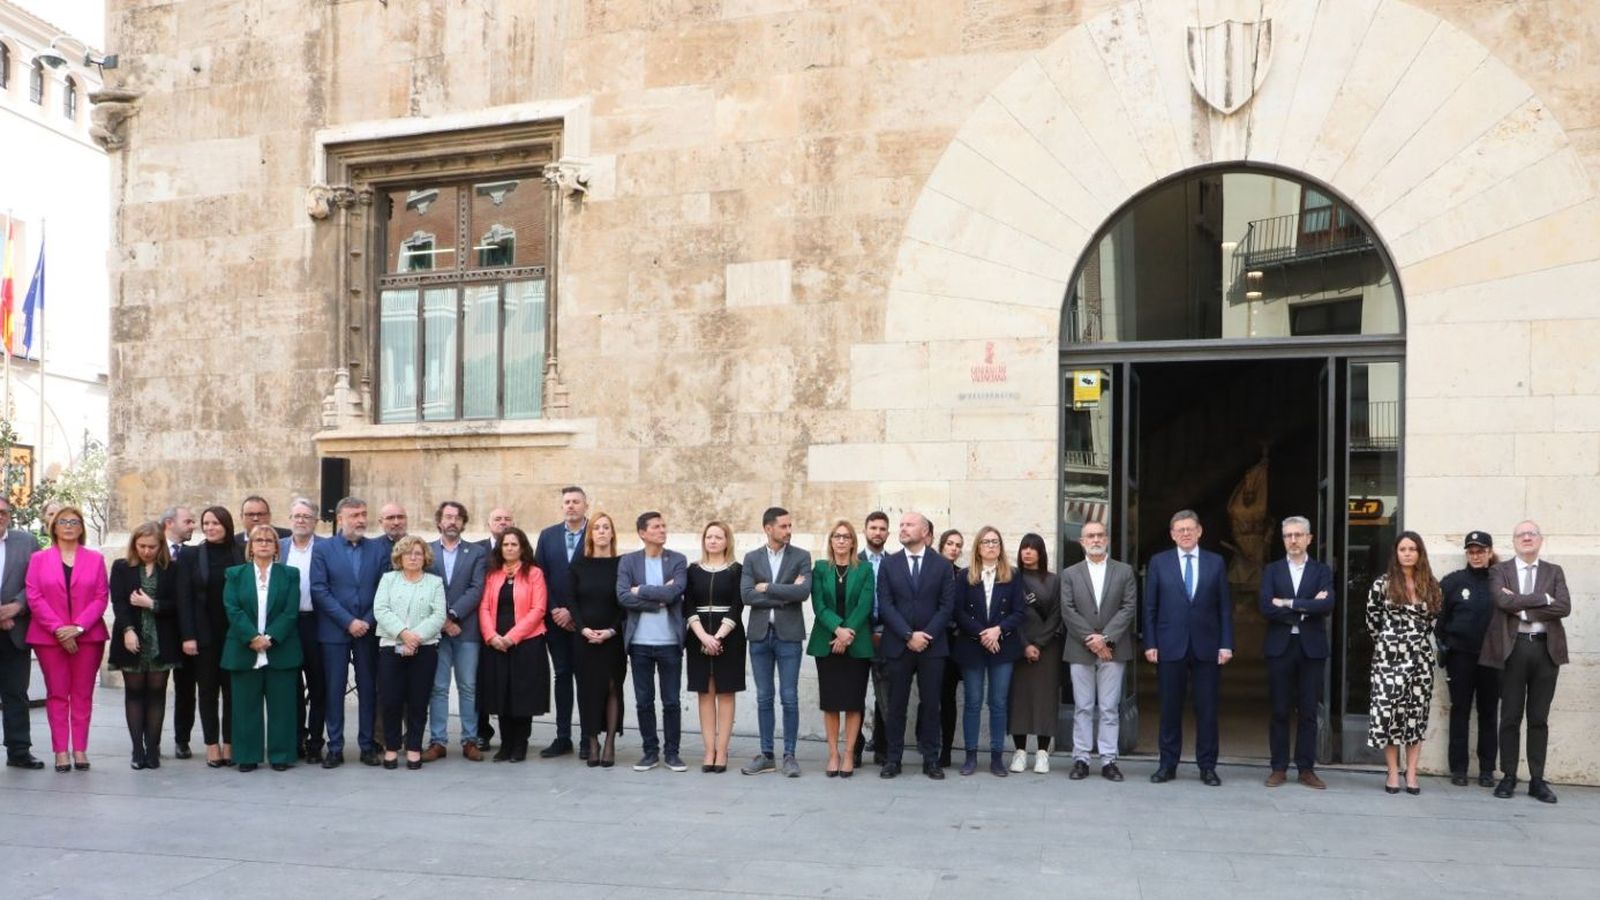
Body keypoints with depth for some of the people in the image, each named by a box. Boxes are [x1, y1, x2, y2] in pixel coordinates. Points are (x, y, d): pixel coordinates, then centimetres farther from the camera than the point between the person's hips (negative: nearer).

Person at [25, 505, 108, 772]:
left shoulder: (95, 559, 8)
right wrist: (58, 629, -12)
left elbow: (101, 597, 1)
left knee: (83, 695, 3)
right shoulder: (38, 559, 7)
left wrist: (78, 627, -12)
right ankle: (61, 751, 4)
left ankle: (80, 749, 7)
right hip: (49, 637, 0)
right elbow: (34, 597, -1)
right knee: (57, 694, 2)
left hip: (87, 637, 0)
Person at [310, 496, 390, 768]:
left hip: (368, 630, 2)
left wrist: (367, 622, -9)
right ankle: (335, 748, 9)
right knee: (334, 690, 2)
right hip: (334, 631, -2)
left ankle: (368, 745, 13)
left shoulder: (379, 548, 6)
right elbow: (319, 590, -6)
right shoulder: (322, 549, 0)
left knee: (368, 689, 6)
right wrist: (348, 622, -12)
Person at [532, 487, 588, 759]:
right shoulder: (548, 535, 9)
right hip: (556, 620, 3)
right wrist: (553, 610, -5)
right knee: (562, 675, 8)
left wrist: (572, 612, -11)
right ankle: (562, 737, 13)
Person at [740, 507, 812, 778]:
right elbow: (746, 595, -6)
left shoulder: (801, 557, 2)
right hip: (760, 634, 2)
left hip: (789, 634, -2)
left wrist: (768, 588, -11)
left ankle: (789, 755, 9)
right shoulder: (752, 558, 7)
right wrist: (785, 595, -10)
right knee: (764, 698, 7)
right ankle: (766, 755, 15)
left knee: (789, 697, 0)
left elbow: (804, 591, -13)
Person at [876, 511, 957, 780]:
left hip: (933, 645, 0)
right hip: (897, 645, 0)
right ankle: (893, 759, 10)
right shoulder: (888, 565, 6)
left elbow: (947, 605, -1)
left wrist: (926, 635, -11)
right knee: (896, 704, 4)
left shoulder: (943, 565, 5)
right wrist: (908, 636, -12)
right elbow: (885, 605, -2)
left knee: (930, 704, 4)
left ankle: (931, 759, 10)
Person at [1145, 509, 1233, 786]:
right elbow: (1150, 607, 4)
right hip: (1170, 646, 0)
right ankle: (1168, 764, 14)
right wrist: (1150, 644, -3)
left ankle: (1207, 766, 12)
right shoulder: (1159, 562, 4)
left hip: (1206, 646, 0)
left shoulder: (1215, 562, 6)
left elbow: (1225, 607, 5)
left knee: (1207, 709, 4)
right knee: (1170, 708, 5)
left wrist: (1226, 644, -2)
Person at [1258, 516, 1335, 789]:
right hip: (1280, 647, 0)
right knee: (1279, 711, 3)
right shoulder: (1272, 570, 8)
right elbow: (1265, 606, -7)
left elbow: (1327, 605, -11)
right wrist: (1306, 608, -11)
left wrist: (1289, 604, -12)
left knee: (1308, 712, 4)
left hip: (1311, 648, 0)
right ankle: (1279, 768, 10)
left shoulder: (1321, 570, 7)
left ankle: (1306, 769, 11)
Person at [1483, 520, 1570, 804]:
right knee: (1510, 717, 3)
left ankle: (1537, 780, 12)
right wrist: (1543, 598, -12)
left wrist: (1522, 607, -12)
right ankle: (1509, 777, 10)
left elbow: (1564, 607, -6)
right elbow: (1504, 601, -14)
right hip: (1513, 647, -2)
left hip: (1546, 648, 2)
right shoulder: (1500, 571, 6)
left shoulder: (1554, 572, 11)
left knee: (1539, 718, 6)